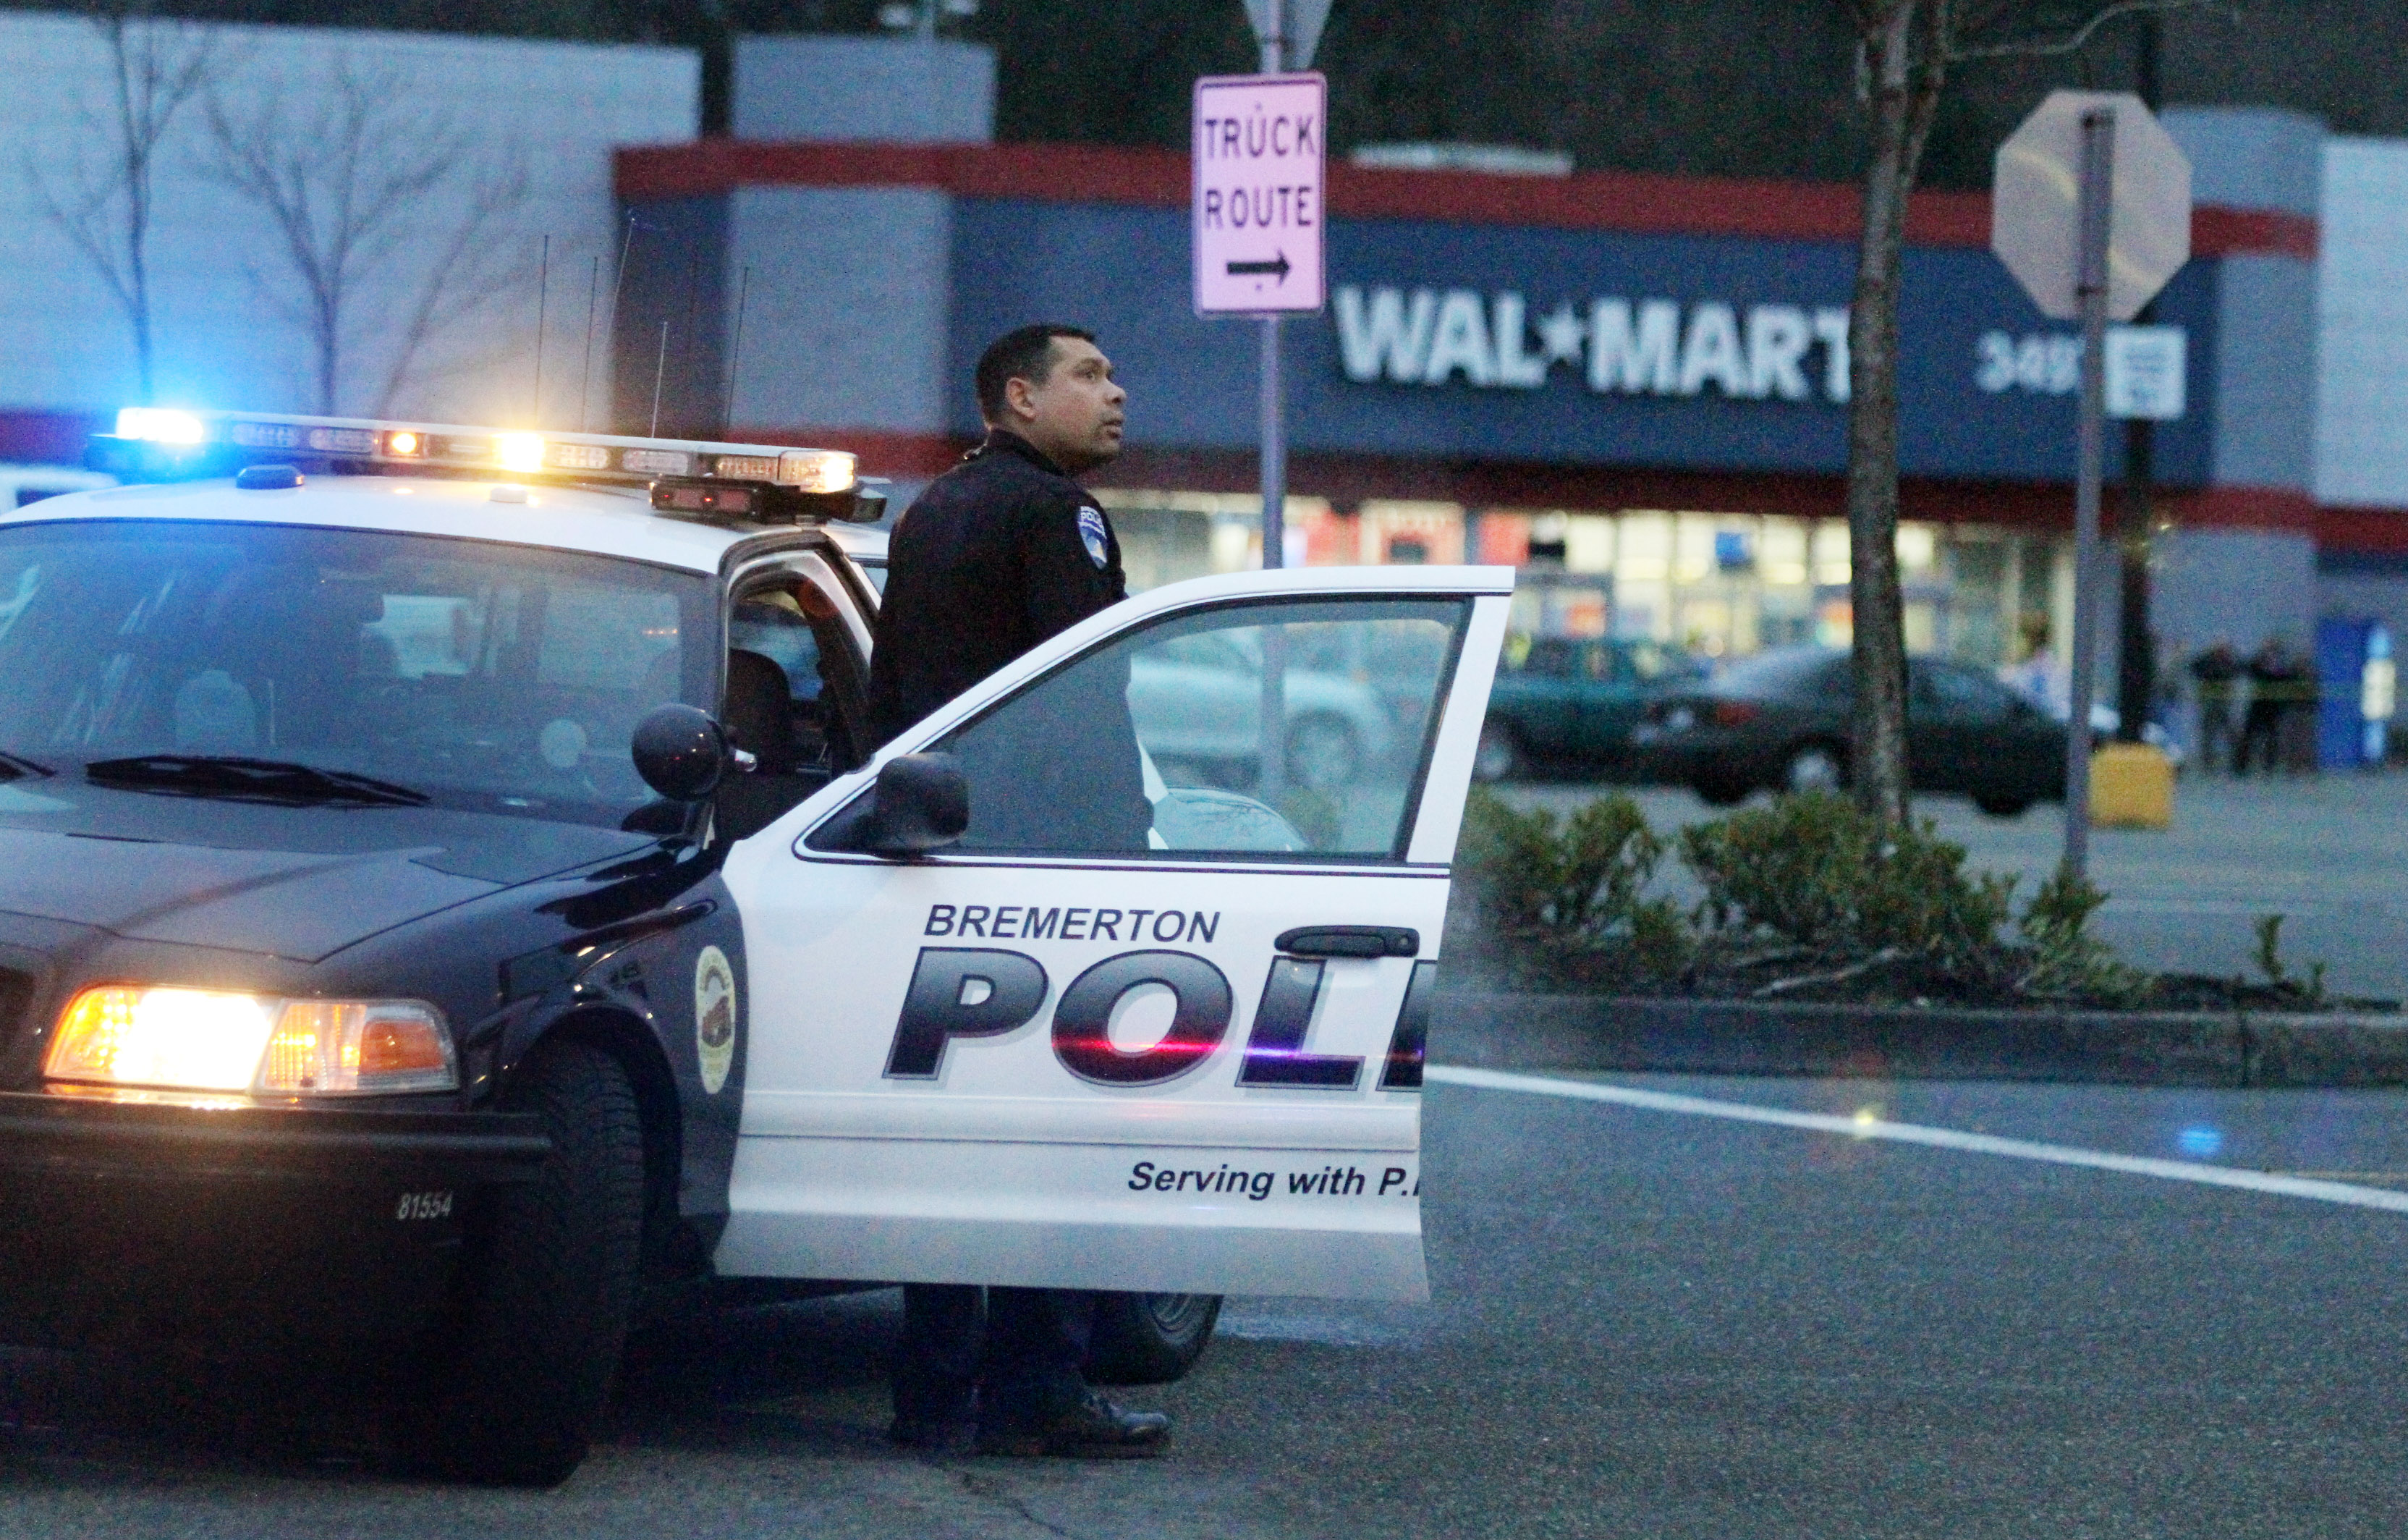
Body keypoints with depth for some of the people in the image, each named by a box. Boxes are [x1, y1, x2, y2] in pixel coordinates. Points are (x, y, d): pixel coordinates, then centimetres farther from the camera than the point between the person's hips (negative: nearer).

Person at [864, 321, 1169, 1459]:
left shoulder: (929, 516, 20)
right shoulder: (1052, 513, -8)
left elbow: (884, 697, 24)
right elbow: (1089, 702, -14)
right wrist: (1123, 848, -12)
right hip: (1037, 854, -9)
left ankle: (935, 1393, 11)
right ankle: (1033, 1393, -9)